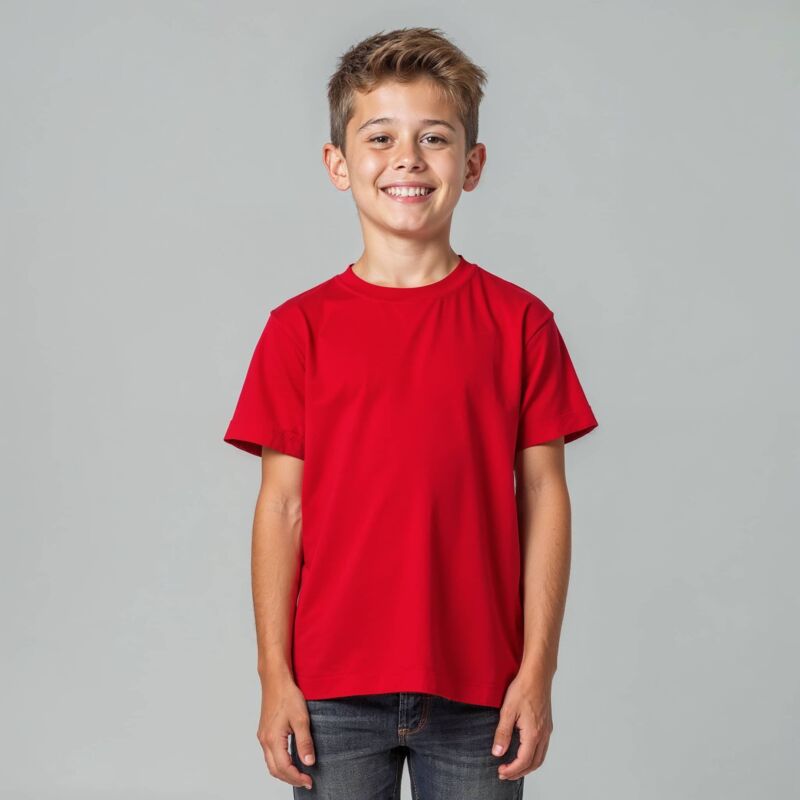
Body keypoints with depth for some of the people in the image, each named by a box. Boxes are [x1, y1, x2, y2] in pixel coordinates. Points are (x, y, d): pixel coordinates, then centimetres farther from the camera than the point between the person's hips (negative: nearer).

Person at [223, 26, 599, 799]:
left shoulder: (518, 322, 0)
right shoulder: (300, 328, 0)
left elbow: (543, 496, 0)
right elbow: (282, 504, 0)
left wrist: (538, 671, -3)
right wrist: (274, 676, -2)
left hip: (478, 689, 0)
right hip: (333, 688, 0)